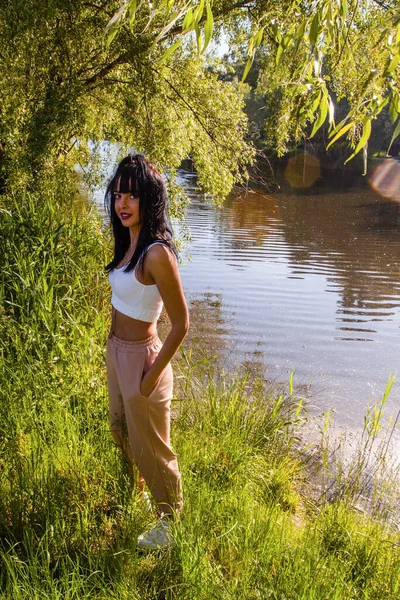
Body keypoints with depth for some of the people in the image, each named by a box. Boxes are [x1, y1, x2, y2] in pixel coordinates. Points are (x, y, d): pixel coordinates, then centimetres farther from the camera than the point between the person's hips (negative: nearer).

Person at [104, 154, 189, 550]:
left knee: (149, 446, 11)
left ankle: (169, 520, 36)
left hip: (141, 356, -8)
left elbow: (181, 324, -23)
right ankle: (136, 489, 56)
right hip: (116, 350, 8)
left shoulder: (157, 254, -26)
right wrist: (114, 348, 13)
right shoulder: (126, 243, 0)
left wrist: (152, 376, -18)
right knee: (120, 430, 28)